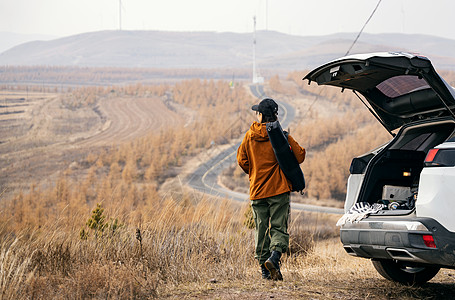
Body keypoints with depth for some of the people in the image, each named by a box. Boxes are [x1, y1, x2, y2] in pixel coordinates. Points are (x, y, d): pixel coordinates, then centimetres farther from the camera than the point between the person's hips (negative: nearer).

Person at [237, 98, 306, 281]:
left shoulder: (249, 137, 2)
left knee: (261, 230, 8)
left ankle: (265, 268, 6)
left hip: (257, 191, 3)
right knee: (279, 228, -1)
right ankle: (274, 257, -25)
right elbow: (299, 156, -5)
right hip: (279, 190, -3)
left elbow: (241, 160, 6)